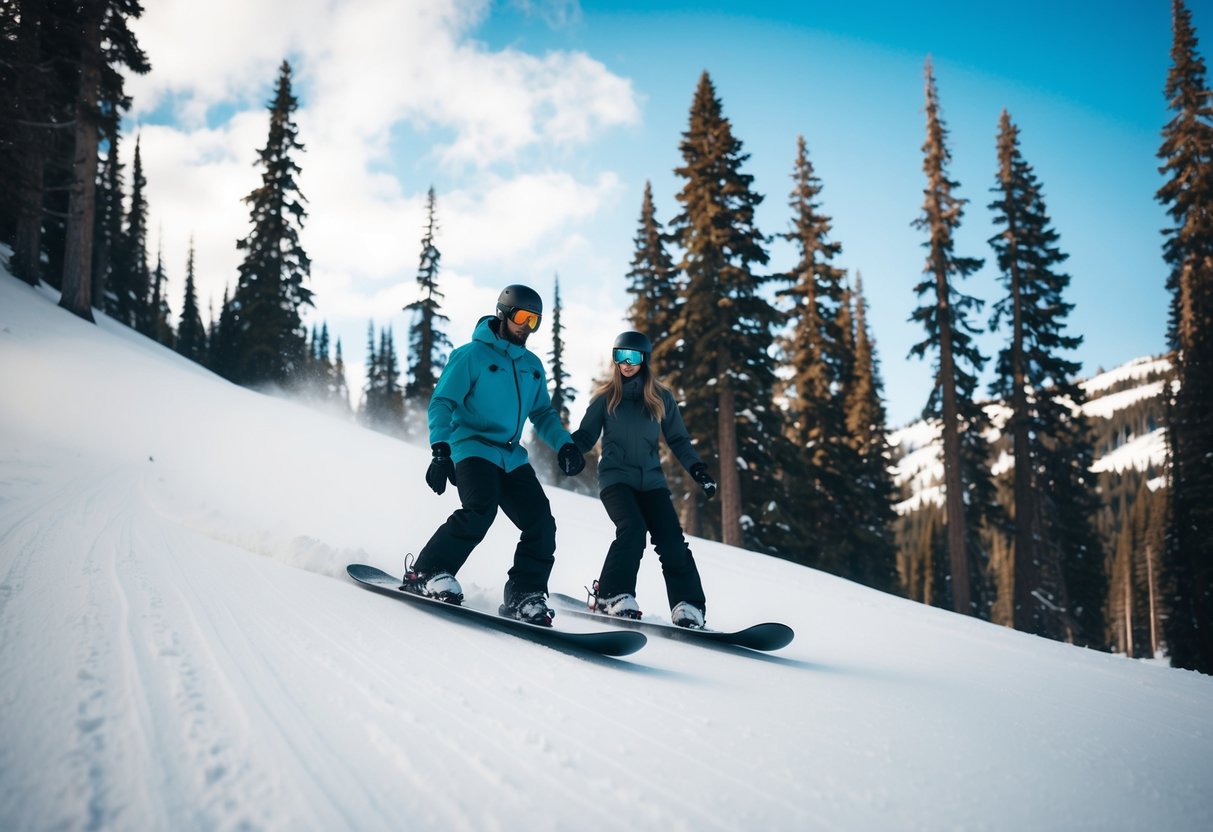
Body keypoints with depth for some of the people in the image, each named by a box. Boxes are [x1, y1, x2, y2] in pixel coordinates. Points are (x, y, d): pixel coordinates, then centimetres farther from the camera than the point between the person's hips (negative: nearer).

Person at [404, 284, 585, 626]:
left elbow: (543, 413, 22)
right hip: (472, 447, -6)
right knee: (480, 508, -29)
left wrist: (564, 444, 3)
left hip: (511, 456, 6)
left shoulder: (532, 366, 16)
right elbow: (442, 403, -7)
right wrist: (441, 450, -21)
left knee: (541, 523, -7)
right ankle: (426, 573, -19)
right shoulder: (472, 354, -2)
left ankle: (524, 595, 2)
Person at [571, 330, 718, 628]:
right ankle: (612, 595, -15)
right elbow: (586, 436, 5)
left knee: (672, 539, -11)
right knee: (632, 529, -25)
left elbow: (678, 439, 12)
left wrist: (697, 469, -2)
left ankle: (688, 607, -8)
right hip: (615, 476, -2)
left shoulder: (661, 397, 7)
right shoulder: (605, 396, 3)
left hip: (651, 479, 2)